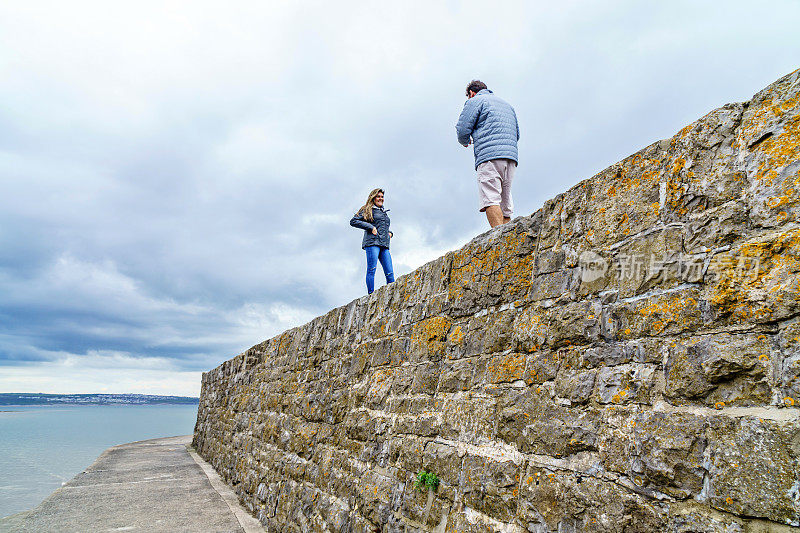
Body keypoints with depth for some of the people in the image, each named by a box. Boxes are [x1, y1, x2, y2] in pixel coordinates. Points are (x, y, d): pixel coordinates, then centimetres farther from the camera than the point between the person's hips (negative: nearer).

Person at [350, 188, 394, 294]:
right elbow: (353, 221, -3)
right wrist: (371, 227, -9)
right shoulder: (367, 210, 7)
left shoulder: (384, 212, 28)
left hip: (384, 245, 7)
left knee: (390, 273, -3)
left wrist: (390, 233, 16)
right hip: (372, 242, -6)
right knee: (372, 270, -13)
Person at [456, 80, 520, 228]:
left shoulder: (475, 101, 9)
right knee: (505, 203, 6)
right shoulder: (507, 104, 31)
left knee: (490, 200, -17)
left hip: (489, 155, -7)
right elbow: (517, 134, 31)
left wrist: (465, 141, 20)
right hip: (511, 155, 7)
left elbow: (462, 129, 0)